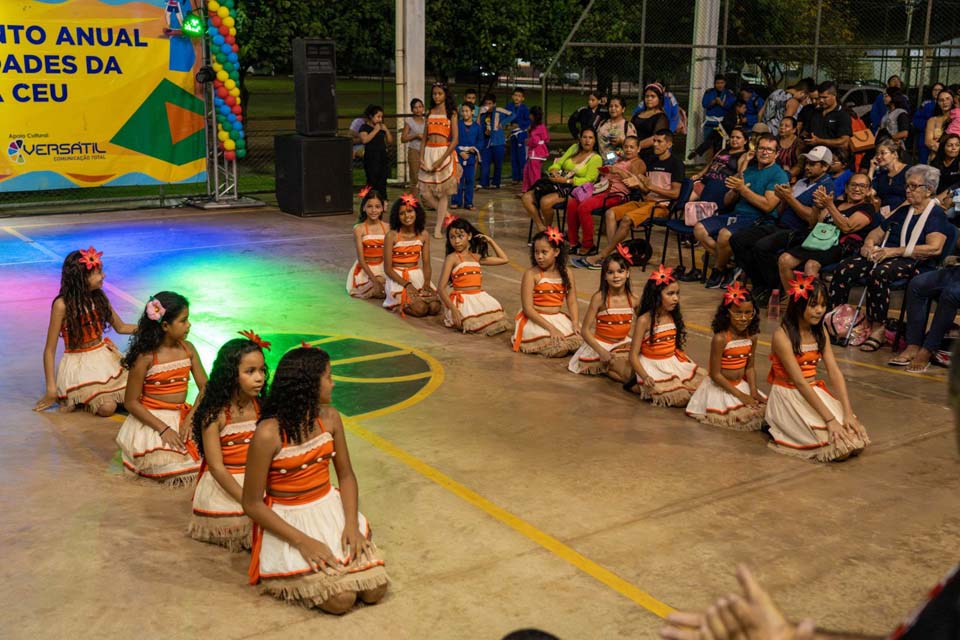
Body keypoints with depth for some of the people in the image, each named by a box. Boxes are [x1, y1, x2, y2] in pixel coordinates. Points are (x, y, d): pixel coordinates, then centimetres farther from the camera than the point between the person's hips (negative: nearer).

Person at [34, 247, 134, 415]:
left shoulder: (99, 297, 1)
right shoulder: (62, 305, -16)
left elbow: (121, 327, 15)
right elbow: (50, 349, -12)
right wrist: (51, 389, -14)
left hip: (104, 356, 6)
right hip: (79, 364, -6)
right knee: (107, 407, -26)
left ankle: (86, 396, 10)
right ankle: (75, 399, 4)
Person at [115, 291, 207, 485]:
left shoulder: (187, 349, 1)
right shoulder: (146, 357, -13)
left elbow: (205, 387, 0)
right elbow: (131, 402, -11)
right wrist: (163, 428, -18)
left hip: (182, 417, 5)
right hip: (151, 420, -5)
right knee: (173, 472, -24)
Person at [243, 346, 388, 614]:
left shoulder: (329, 418, -3)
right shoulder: (268, 434, -21)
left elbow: (346, 475, 5)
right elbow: (252, 504, -16)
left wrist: (351, 524, -12)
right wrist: (302, 541, -21)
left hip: (331, 510, 5)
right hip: (289, 521, -5)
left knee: (374, 590, -8)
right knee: (341, 599, -19)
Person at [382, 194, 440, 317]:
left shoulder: (423, 235, 4)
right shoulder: (392, 236, -8)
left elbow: (426, 264, 4)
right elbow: (388, 269, -9)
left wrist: (426, 283, -14)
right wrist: (407, 284, -19)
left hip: (418, 277, 5)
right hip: (398, 279, -5)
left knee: (435, 308, -19)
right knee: (420, 309, -26)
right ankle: (400, 305, 6)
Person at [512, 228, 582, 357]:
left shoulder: (565, 273, 4)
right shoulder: (531, 274, -11)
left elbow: (572, 302, 3)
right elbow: (528, 308, -15)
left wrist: (575, 324, -15)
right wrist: (551, 328, -22)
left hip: (559, 319, 5)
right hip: (535, 320, -5)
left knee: (580, 341, -17)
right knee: (559, 349, -27)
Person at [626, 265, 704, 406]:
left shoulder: (674, 316, 3)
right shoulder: (644, 320, -17)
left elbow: (676, 345, 12)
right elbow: (633, 355, -17)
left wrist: (689, 363, -1)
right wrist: (645, 377, -29)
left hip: (674, 363, 7)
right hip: (653, 366, -7)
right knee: (680, 398, -19)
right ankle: (636, 385, 0)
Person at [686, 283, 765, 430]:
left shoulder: (752, 336, -3)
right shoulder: (720, 339, -22)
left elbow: (750, 367, 6)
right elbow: (715, 374, -18)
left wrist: (753, 391, -9)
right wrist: (739, 394, -17)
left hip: (741, 385, 6)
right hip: (720, 387, -6)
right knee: (742, 417, -21)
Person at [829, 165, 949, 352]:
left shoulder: (936, 214, 2)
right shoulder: (903, 209, 24)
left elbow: (935, 248, -13)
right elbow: (879, 231, 29)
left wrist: (896, 251, -17)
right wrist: (869, 243, 3)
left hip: (914, 262, -7)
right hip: (883, 255, 7)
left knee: (878, 273, -38)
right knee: (846, 268, -20)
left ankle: (878, 329, -30)